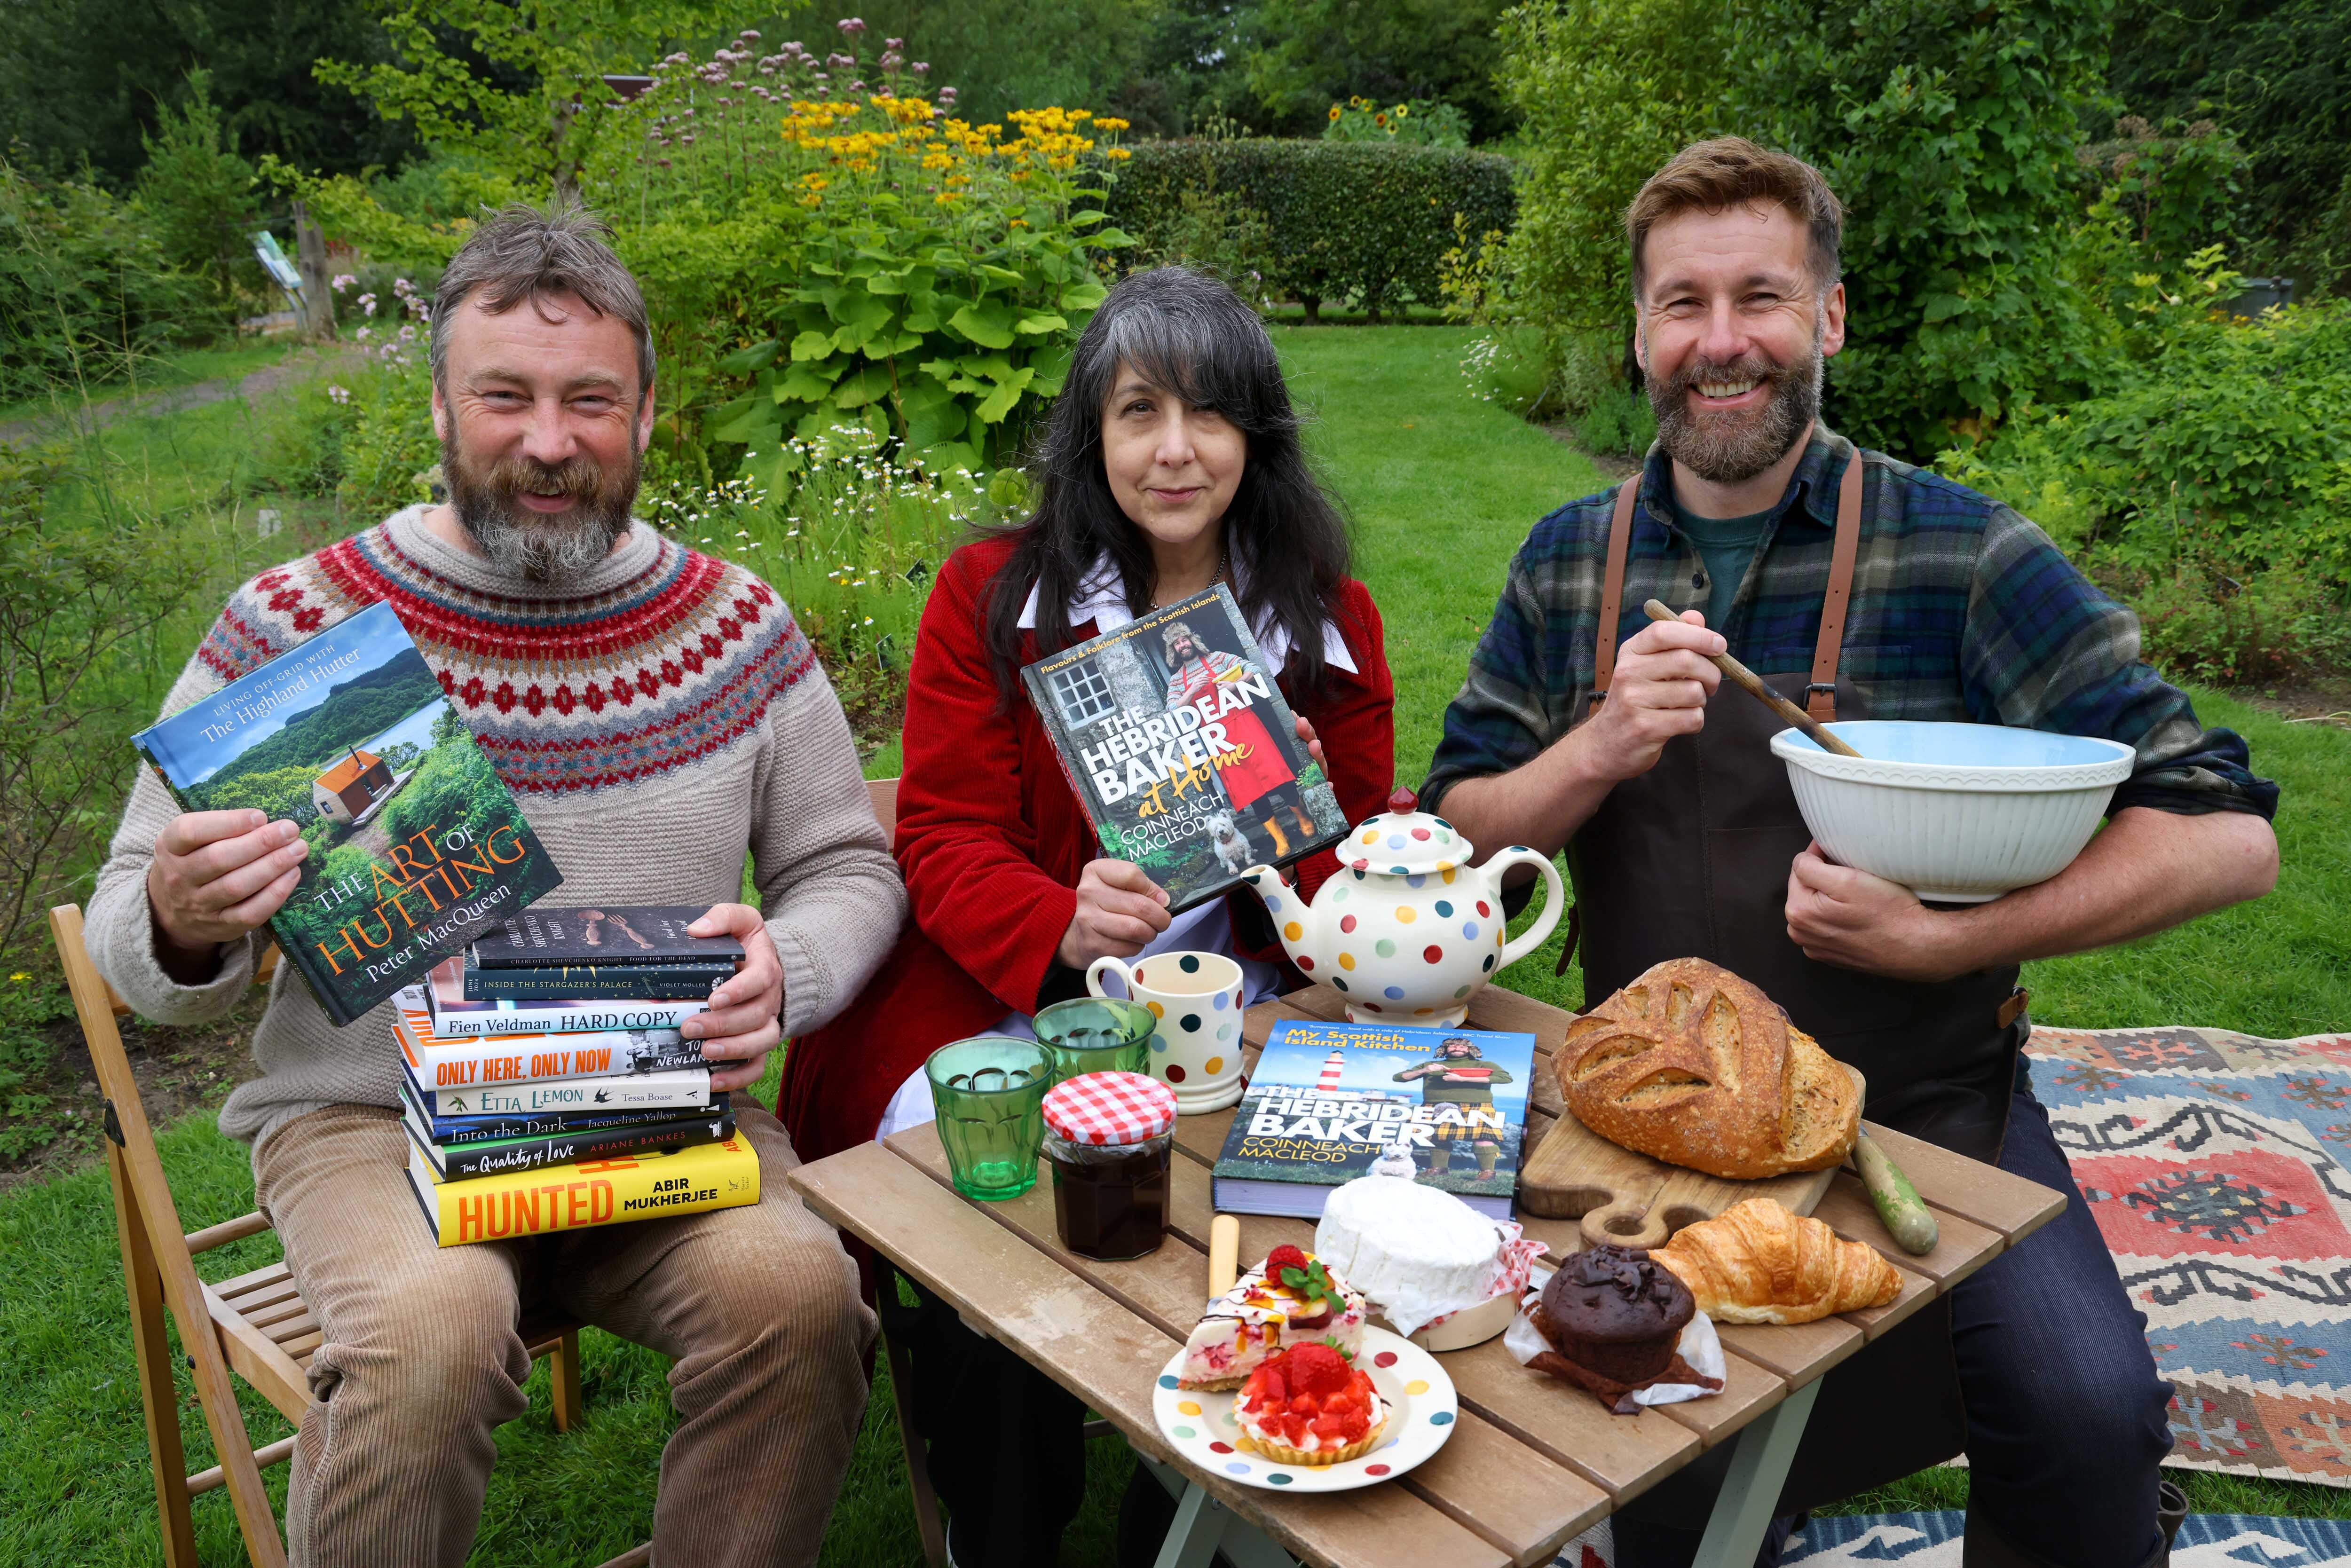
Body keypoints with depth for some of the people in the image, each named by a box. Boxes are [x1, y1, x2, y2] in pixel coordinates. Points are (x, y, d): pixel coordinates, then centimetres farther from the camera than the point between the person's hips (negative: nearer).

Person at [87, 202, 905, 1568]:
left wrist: (784, 969, -14)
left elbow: (851, 869, 9)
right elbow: (135, 934, 4)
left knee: (794, 1289, -27)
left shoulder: (737, 626, 2)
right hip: (373, 1116, -1)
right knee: (431, 1327, -32)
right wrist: (181, 929, -21)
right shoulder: (296, 625, -3)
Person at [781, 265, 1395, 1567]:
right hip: (1005, 1000, -1)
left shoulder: (1332, 621, 7)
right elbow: (943, 841, -3)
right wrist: (1062, 926, -24)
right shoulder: (990, 595, 2)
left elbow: (1361, 884, 8)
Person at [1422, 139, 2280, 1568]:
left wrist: (1940, 939, -20)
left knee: (2087, 1408, -24)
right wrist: (1604, 750, -16)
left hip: (1927, 1101, -1)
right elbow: (1459, 836, 3)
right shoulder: (1568, 565, 3)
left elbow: (2227, 835, -8)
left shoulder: (1962, 553, -6)